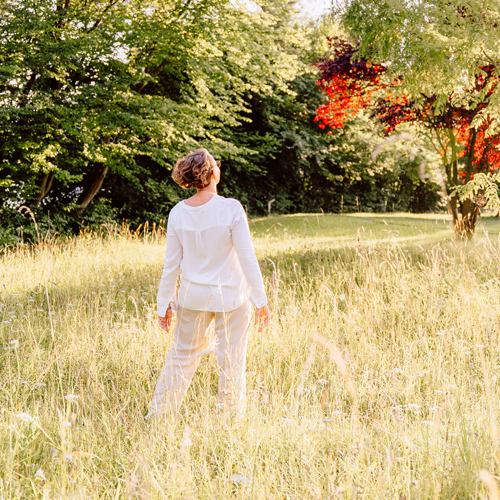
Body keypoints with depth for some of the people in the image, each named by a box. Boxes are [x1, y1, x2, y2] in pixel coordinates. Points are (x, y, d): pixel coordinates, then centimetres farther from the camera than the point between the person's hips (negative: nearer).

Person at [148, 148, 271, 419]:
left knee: (182, 354, 19)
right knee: (231, 361, 8)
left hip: (193, 296, 4)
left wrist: (164, 304, 9)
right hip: (231, 296, -4)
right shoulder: (231, 208, -17)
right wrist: (260, 301, -8)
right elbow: (247, 259, -15)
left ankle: (158, 416, 28)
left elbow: (171, 264, -1)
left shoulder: (178, 213, -6)